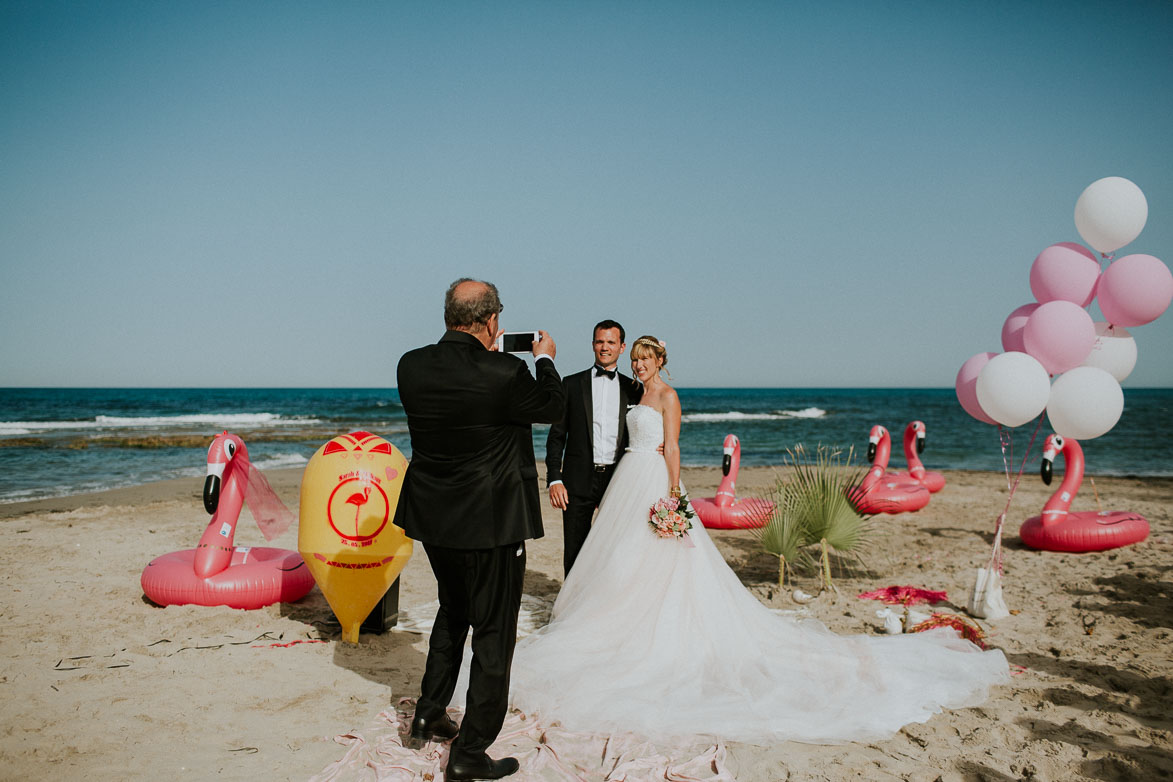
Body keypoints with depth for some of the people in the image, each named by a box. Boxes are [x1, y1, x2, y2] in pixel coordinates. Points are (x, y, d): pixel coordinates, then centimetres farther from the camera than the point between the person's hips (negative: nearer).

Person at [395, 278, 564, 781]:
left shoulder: (412, 366, -7)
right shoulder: (504, 373, -23)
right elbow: (551, 408, -4)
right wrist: (544, 359, 13)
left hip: (433, 519, 7)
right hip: (491, 523, -6)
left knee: (453, 611, 29)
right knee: (494, 633, 9)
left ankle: (428, 717, 39)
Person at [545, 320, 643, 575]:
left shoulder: (633, 389, 9)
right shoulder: (572, 384, 5)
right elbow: (556, 436, 3)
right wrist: (554, 479, -6)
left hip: (619, 480, 1)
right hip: (579, 481, -1)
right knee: (574, 555, 4)